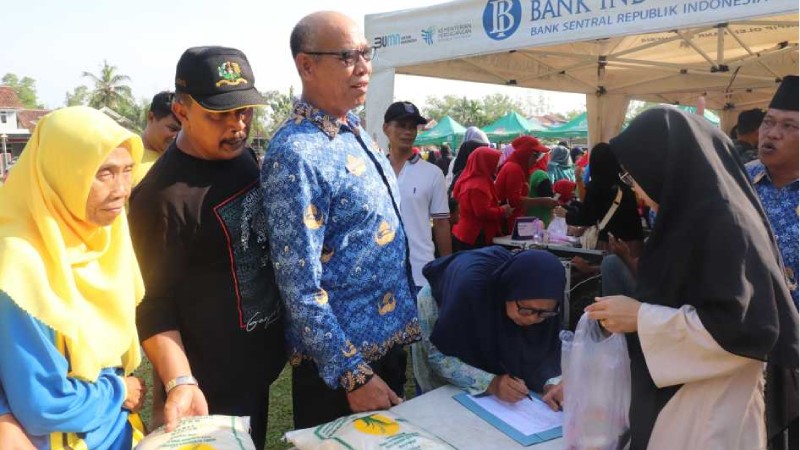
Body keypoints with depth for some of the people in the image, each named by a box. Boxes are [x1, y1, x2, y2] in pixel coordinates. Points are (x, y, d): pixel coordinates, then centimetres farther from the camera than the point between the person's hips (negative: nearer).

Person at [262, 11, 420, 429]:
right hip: (342, 359, -8)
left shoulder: (354, 131, 6)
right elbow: (300, 285, -23)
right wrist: (353, 375, -21)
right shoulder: (297, 154, -23)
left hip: (388, 338, 8)